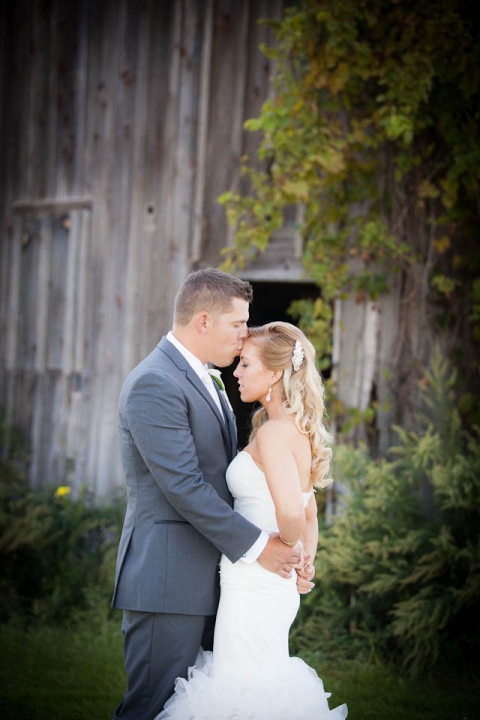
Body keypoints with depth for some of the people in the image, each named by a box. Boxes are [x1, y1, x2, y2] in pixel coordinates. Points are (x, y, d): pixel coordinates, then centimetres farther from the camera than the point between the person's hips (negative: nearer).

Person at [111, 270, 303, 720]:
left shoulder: (202, 379, 17)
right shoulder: (155, 383, -16)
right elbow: (183, 486, -21)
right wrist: (255, 545, -16)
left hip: (205, 579, 10)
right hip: (167, 581, -10)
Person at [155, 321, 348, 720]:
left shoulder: (273, 432, -17)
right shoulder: (300, 432, 13)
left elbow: (291, 514, -29)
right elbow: (308, 515, 22)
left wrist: (285, 550, -10)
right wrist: (304, 563, 16)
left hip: (253, 589, -10)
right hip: (276, 589, 10)